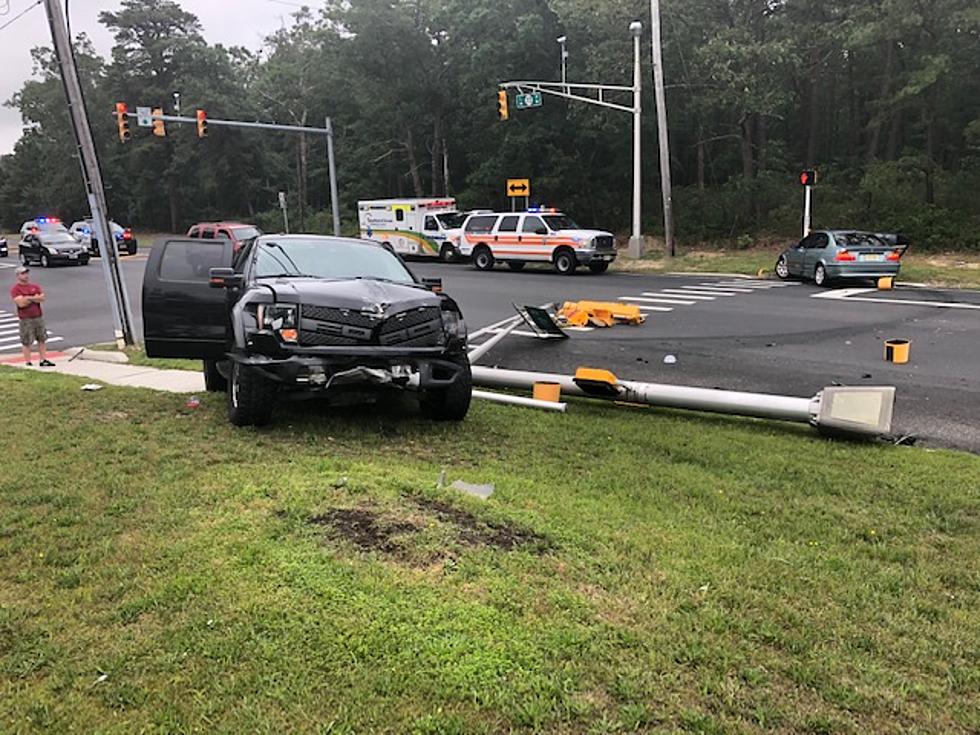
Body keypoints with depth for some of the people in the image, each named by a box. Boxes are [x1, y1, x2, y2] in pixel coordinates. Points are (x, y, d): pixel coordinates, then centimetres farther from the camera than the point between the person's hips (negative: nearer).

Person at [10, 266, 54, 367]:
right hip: (26, 319, -5)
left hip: (39, 317, 6)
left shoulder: (35, 286, 12)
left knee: (42, 340, 9)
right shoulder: (15, 289, -6)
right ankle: (28, 363, 3)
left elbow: (42, 298, -1)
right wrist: (35, 298, -7)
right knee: (26, 342, -2)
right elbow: (21, 303, -17)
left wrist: (29, 298, -12)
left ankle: (43, 360, 15)